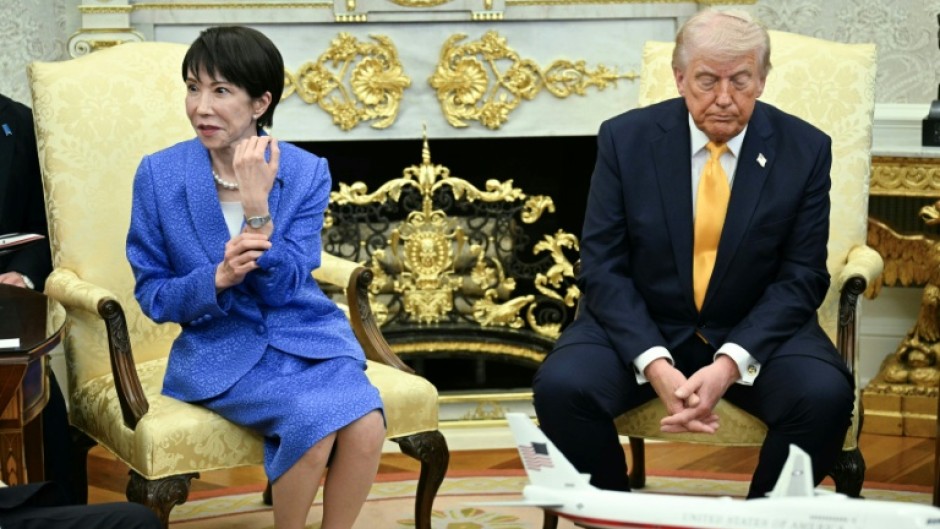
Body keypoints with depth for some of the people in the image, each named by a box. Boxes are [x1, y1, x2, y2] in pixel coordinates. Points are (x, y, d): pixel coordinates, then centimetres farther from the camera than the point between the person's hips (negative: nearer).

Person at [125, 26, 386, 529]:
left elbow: (284, 287, -10)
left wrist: (257, 205, -24)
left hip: (306, 335, 2)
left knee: (365, 424, -27)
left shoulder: (306, 172, -3)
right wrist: (217, 279, -21)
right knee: (315, 420, -29)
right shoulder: (159, 175, -5)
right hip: (220, 348, -2)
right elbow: (153, 296, -2)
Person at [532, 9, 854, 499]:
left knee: (826, 396, -29)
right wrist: (655, 365, -24)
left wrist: (730, 364, -23)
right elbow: (603, 268, -7)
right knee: (561, 386, -27)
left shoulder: (805, 149, -6)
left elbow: (801, 277, -7)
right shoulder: (625, 138, -6)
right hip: (641, 328, 0)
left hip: (756, 332, 0)